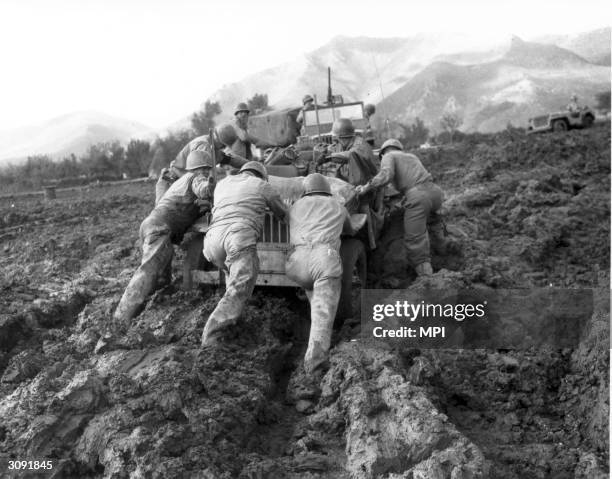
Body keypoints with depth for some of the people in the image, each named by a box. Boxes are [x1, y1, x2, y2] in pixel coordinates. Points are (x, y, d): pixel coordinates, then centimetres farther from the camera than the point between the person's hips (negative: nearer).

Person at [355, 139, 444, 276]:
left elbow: (386, 175, -10)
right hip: (435, 191, 7)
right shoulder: (412, 157, 34)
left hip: (417, 197, -7)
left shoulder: (388, 157, 12)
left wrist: (366, 188, -4)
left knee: (415, 242, 1)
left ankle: (425, 276, -2)